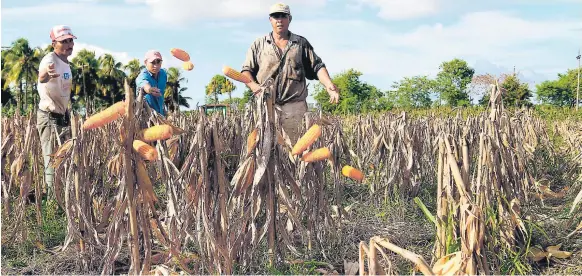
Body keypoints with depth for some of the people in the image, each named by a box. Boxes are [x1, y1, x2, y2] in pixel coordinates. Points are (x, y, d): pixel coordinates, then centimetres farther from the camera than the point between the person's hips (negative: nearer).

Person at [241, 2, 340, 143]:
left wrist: (329, 85, -8)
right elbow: (246, 70, 11)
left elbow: (317, 66, 11)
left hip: (294, 104, 0)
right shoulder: (259, 44, 16)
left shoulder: (301, 43, 17)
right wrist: (253, 85, -11)